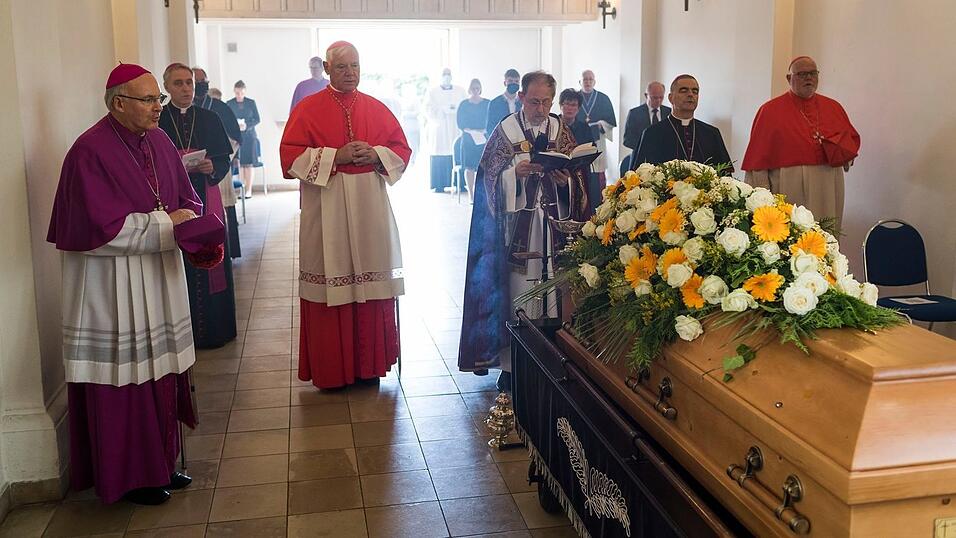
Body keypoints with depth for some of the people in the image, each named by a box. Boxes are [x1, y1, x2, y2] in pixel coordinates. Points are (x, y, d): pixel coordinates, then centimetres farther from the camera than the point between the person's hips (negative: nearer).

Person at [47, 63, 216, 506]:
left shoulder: (158, 141, 8)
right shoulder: (90, 152, -15)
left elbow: (186, 199, 13)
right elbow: (103, 226, -20)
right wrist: (166, 224, -15)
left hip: (159, 277, 7)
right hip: (113, 285, -7)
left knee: (161, 371, 12)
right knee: (124, 378, 1)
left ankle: (159, 463, 26)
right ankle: (128, 476, 16)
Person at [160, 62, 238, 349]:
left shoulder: (209, 118, 8)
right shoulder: (157, 121, 2)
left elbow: (224, 159, 7)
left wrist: (212, 168, -13)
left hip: (207, 199, 2)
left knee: (211, 260, 3)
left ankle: (214, 328, 13)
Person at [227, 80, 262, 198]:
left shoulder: (251, 103, 3)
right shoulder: (229, 104, 5)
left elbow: (257, 119, 3)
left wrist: (247, 126, -14)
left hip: (249, 136, 0)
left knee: (248, 163, -1)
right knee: (239, 163, -2)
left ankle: (249, 190, 3)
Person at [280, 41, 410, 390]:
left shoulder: (377, 109, 11)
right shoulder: (308, 109, 2)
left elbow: (402, 149, 11)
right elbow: (291, 155, -5)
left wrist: (376, 155, -9)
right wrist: (335, 156, -15)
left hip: (370, 207, 3)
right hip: (326, 210, -3)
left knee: (371, 280, 5)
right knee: (332, 284, -1)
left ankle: (369, 362, 17)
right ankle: (330, 369, 10)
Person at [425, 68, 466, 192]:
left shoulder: (460, 91, 16)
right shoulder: (432, 92, 11)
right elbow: (428, 110, 1)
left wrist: (456, 109, -10)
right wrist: (443, 110, -12)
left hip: (456, 129, 1)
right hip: (439, 129, -1)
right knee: (439, 157, -7)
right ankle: (439, 185, -5)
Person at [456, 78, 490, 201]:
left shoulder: (487, 104, 7)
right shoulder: (464, 104, 7)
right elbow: (460, 123, 3)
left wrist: (484, 131, -14)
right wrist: (470, 131, -14)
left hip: (484, 139, 0)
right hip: (468, 139, 0)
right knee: (469, 167, -2)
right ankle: (471, 194, 3)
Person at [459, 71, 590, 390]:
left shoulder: (561, 132, 9)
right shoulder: (505, 130, 2)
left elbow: (576, 180, 8)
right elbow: (491, 178, -3)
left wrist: (564, 179, -13)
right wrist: (514, 172, -22)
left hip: (555, 226, 3)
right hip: (518, 228, -2)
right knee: (516, 297, -1)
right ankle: (512, 364, 7)